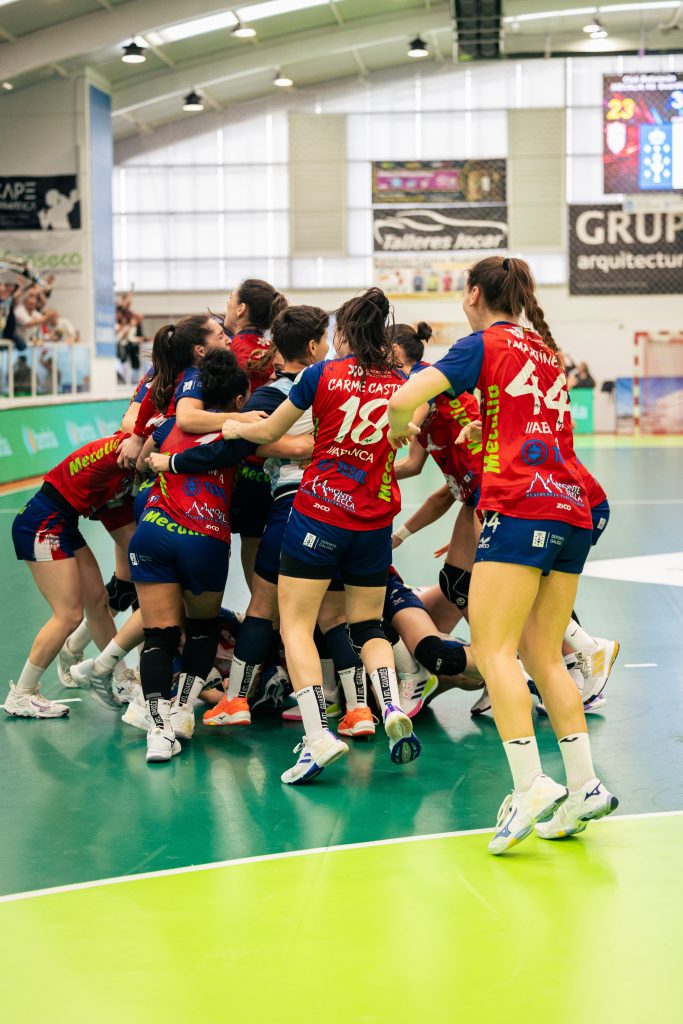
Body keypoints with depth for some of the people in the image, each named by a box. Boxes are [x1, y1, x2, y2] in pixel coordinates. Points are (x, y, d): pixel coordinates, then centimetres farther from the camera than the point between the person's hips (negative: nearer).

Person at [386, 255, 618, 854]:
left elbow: (404, 400, -8)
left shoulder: (485, 344, 2)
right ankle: (584, 788, 4)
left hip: (520, 508, -7)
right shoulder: (548, 352, 22)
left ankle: (531, 785, -21)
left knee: (494, 649, -9)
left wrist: (400, 429, 12)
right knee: (544, 655, 10)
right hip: (574, 512, 7)